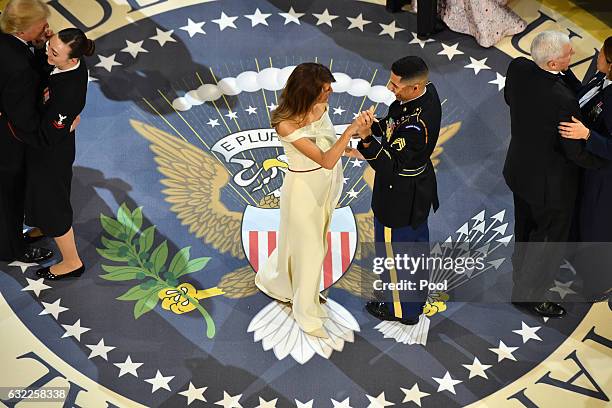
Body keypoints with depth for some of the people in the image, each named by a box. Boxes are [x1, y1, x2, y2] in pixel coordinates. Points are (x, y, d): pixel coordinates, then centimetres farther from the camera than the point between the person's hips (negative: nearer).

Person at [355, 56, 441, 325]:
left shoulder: (415, 125, -38)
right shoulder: (428, 91, -10)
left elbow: (390, 165, -30)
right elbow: (394, 122, 6)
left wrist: (367, 139, -38)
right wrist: (374, 126, -10)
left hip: (400, 198, -10)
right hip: (419, 186, 10)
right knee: (417, 241, 28)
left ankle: (402, 309, 35)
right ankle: (417, 294, 52)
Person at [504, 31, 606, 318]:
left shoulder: (518, 67, -17)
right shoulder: (562, 100, -36)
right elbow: (577, 152, -24)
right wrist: (605, 161, -7)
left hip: (519, 169, 7)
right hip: (550, 183, -7)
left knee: (526, 227, 31)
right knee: (551, 238, 17)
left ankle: (521, 269, 56)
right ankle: (527, 294, 34)